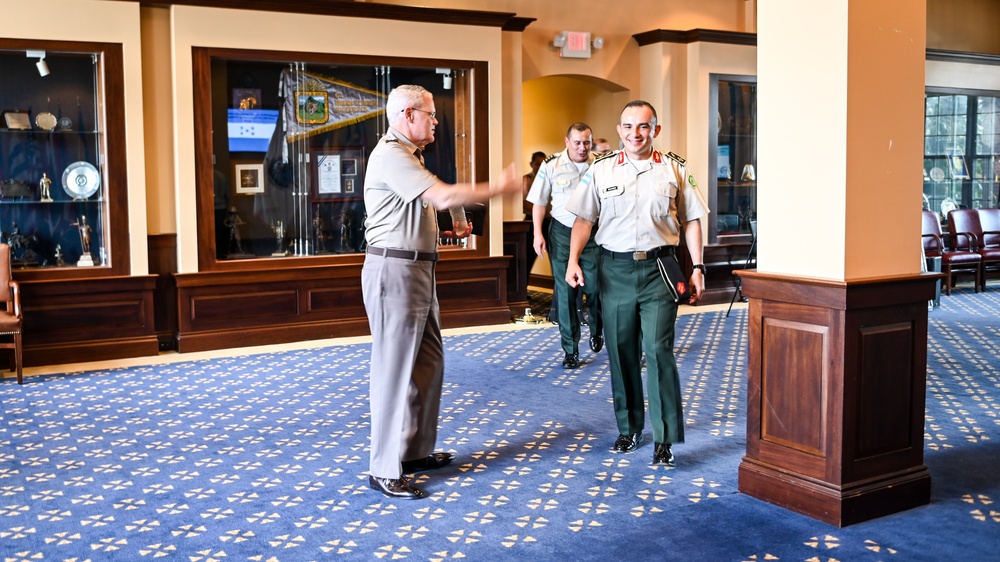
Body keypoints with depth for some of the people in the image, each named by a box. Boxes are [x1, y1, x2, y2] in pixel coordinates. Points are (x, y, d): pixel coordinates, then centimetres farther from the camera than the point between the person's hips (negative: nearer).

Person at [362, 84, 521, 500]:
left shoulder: (407, 155, 19)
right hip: (394, 271, -11)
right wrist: (498, 189, -16)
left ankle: (416, 450, 28)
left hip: (418, 270, 11)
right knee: (395, 370, -6)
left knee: (428, 363, 16)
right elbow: (443, 196, -25)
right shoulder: (390, 155, -16)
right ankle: (385, 470, 2)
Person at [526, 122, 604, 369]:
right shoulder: (551, 166, -3)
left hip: (592, 232, 0)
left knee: (595, 288, 0)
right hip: (562, 232, 0)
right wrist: (538, 233, -2)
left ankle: (596, 331, 33)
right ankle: (571, 350, 12)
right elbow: (540, 202, 4)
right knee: (565, 292, 2)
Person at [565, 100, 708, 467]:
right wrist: (573, 260, -4)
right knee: (621, 352, 10)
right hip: (615, 270, 2)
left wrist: (697, 267, 3)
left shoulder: (674, 169, 4)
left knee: (659, 351, -8)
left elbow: (691, 221, 8)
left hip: (659, 269, -2)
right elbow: (584, 218, 7)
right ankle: (629, 429, 25)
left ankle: (665, 439, -2)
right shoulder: (601, 170, 6)